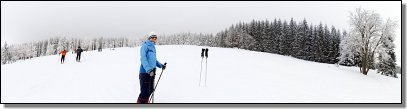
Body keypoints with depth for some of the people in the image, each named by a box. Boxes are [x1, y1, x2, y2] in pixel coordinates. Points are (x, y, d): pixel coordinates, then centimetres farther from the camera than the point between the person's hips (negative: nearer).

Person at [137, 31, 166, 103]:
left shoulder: (153, 47, 17)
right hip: (145, 72, -8)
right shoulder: (145, 45, -6)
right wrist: (148, 69, -29)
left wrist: (160, 65, 25)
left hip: (152, 72, 8)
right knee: (145, 92, -9)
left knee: (150, 90, 14)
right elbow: (143, 58, -18)